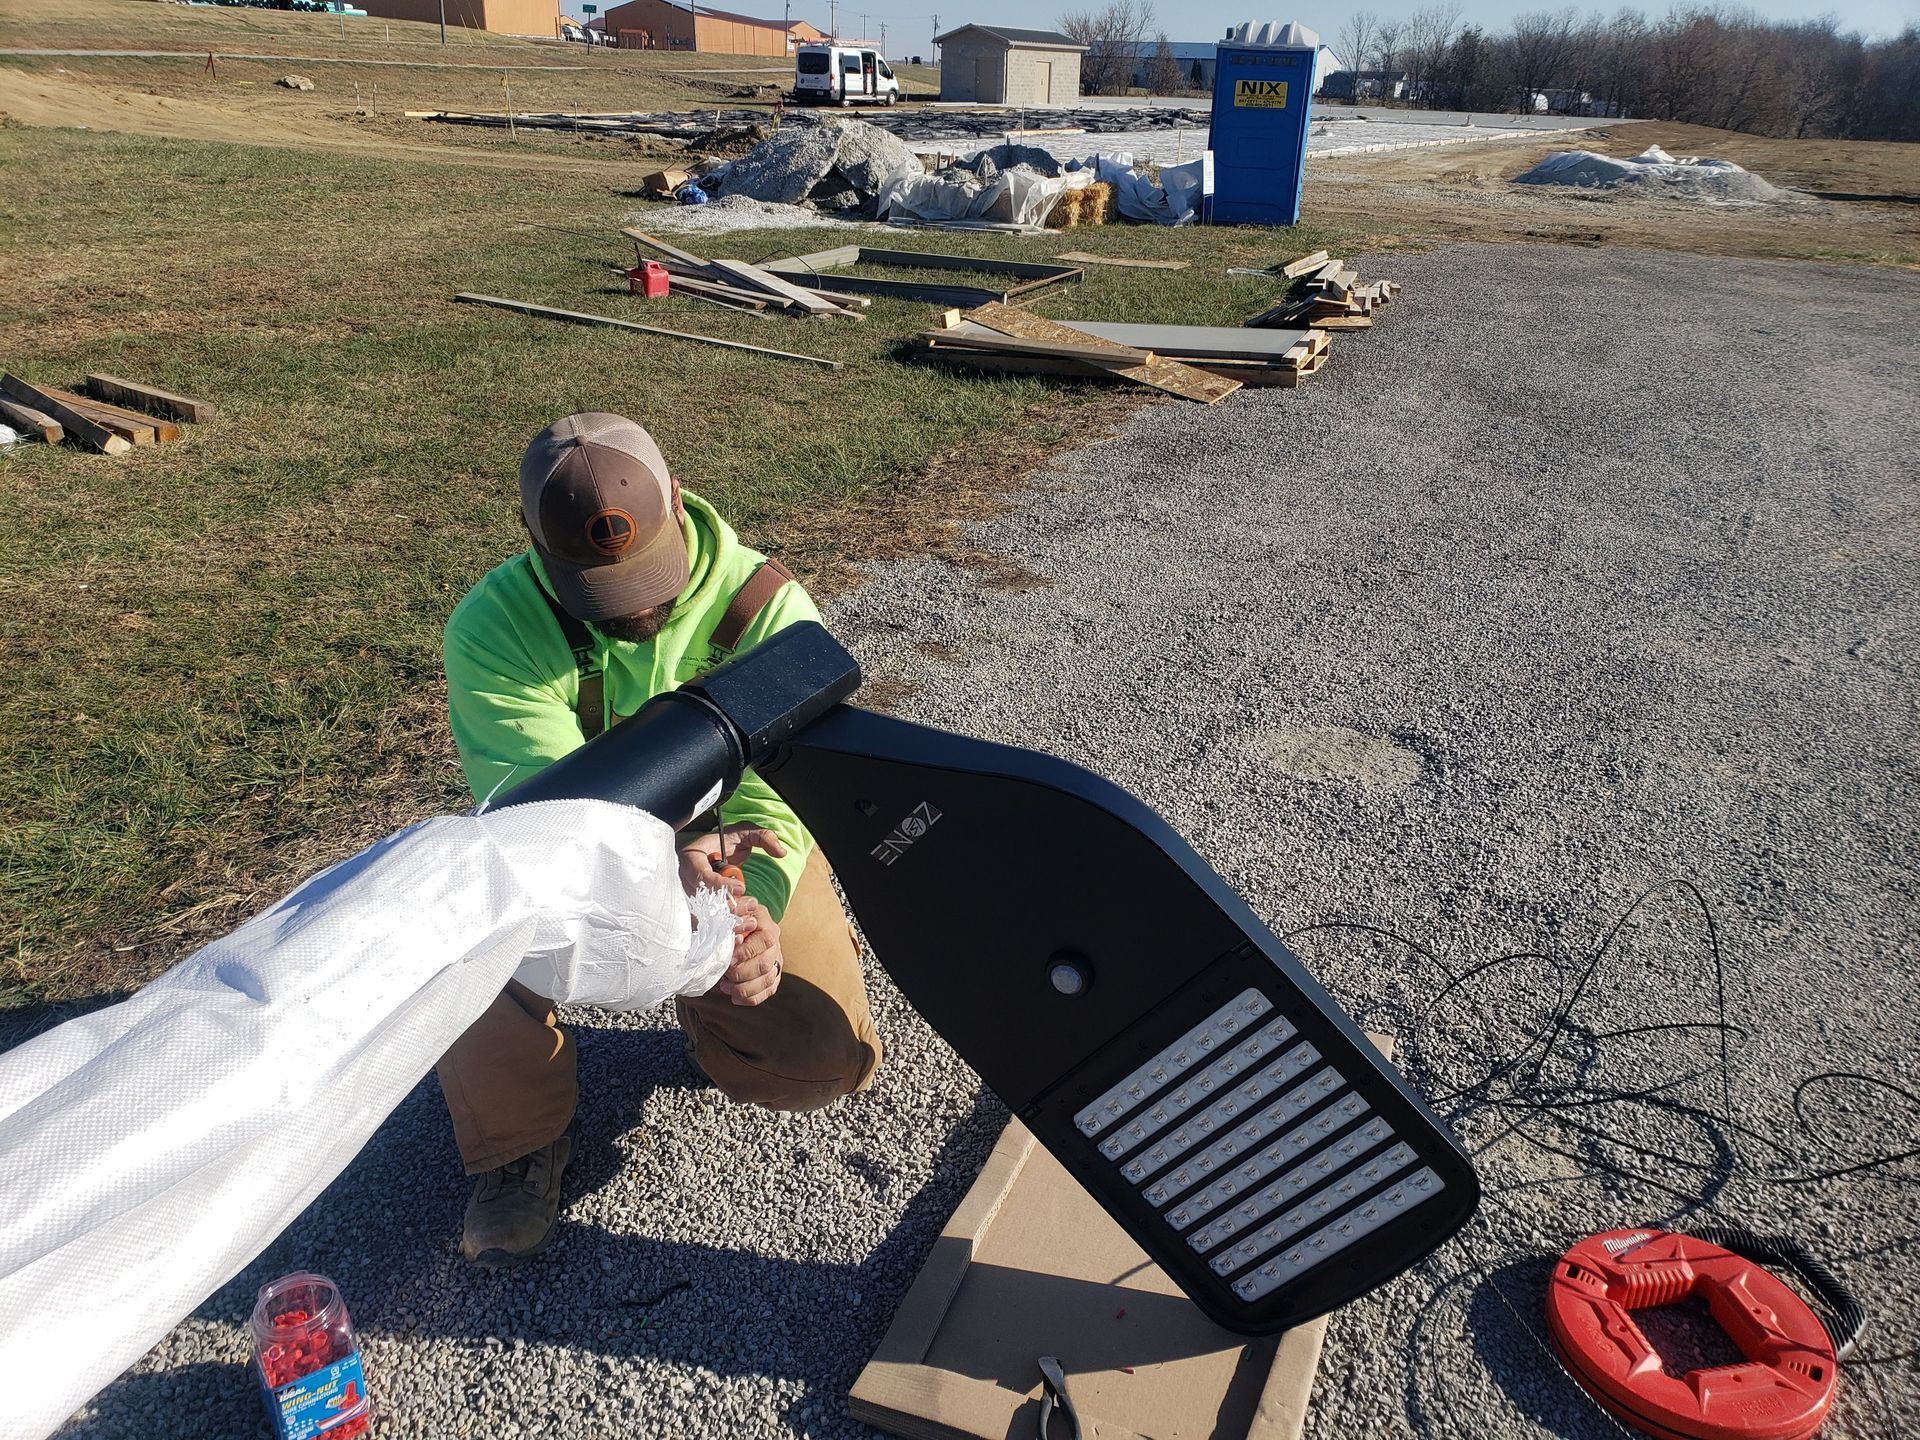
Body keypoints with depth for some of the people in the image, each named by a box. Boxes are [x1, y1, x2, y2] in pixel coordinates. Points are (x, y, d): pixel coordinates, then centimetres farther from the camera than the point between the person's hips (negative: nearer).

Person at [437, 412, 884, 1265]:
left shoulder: (765, 608, -23)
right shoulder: (492, 629, -25)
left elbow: (774, 791, -28)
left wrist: (755, 910, -50)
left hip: (728, 849, 1)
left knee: (826, 1061, -13)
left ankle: (711, 1028, 26)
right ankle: (520, 1142, 0)